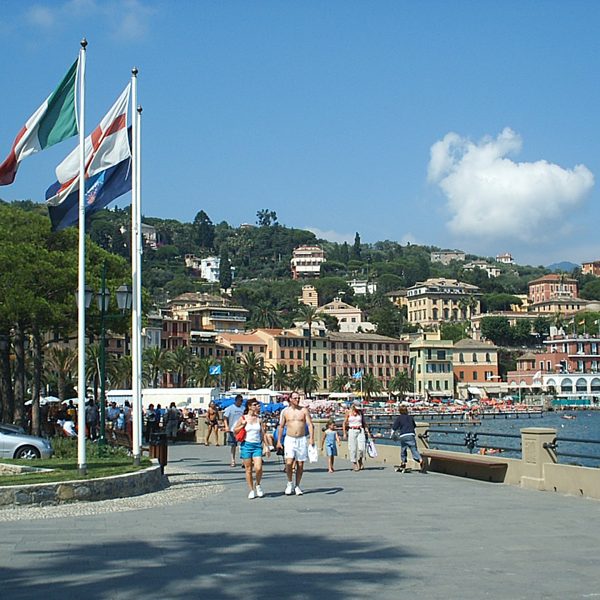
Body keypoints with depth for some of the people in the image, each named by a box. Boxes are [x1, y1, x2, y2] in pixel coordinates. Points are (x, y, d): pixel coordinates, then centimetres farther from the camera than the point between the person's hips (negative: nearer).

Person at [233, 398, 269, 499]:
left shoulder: (259, 419, 8)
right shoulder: (243, 418, 1)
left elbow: (263, 434, 12)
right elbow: (234, 431, 7)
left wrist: (267, 447, 8)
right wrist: (243, 425, -10)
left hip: (257, 445, 1)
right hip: (246, 445, -1)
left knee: (258, 468, -14)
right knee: (248, 469, 3)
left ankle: (258, 485, 12)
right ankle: (252, 490, 14)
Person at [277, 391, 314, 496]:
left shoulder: (304, 410, 2)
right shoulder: (285, 411, 5)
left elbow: (310, 424, -2)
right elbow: (281, 426, 12)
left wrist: (311, 438, -15)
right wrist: (279, 440, 8)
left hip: (301, 440, 1)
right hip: (289, 439, -1)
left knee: (300, 464, 3)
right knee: (289, 463, -15)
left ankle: (297, 486, 16)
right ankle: (289, 483, 5)